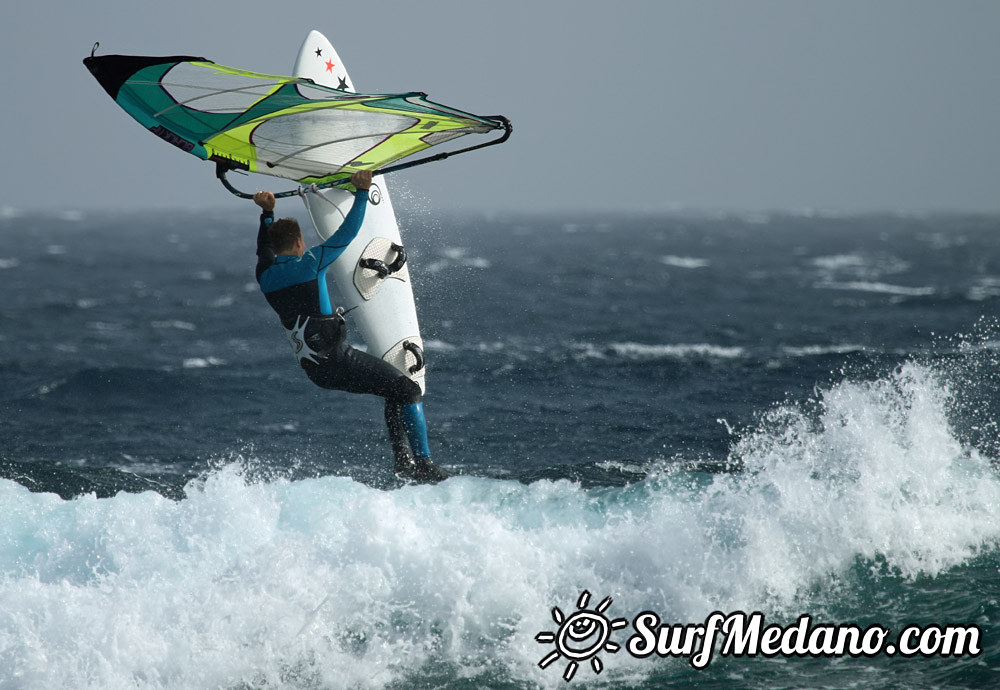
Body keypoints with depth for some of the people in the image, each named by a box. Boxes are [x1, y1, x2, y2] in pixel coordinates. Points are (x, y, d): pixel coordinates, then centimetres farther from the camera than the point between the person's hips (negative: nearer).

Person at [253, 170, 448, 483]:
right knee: (407, 389, 0)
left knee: (394, 388, 21)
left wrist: (267, 212, 34)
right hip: (337, 360, -8)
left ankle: (403, 459, 16)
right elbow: (348, 232, -7)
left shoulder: (265, 276, 7)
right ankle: (423, 465, -6)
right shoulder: (309, 264, -11)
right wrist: (361, 192, 1)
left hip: (314, 370, 8)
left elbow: (265, 249, 32)